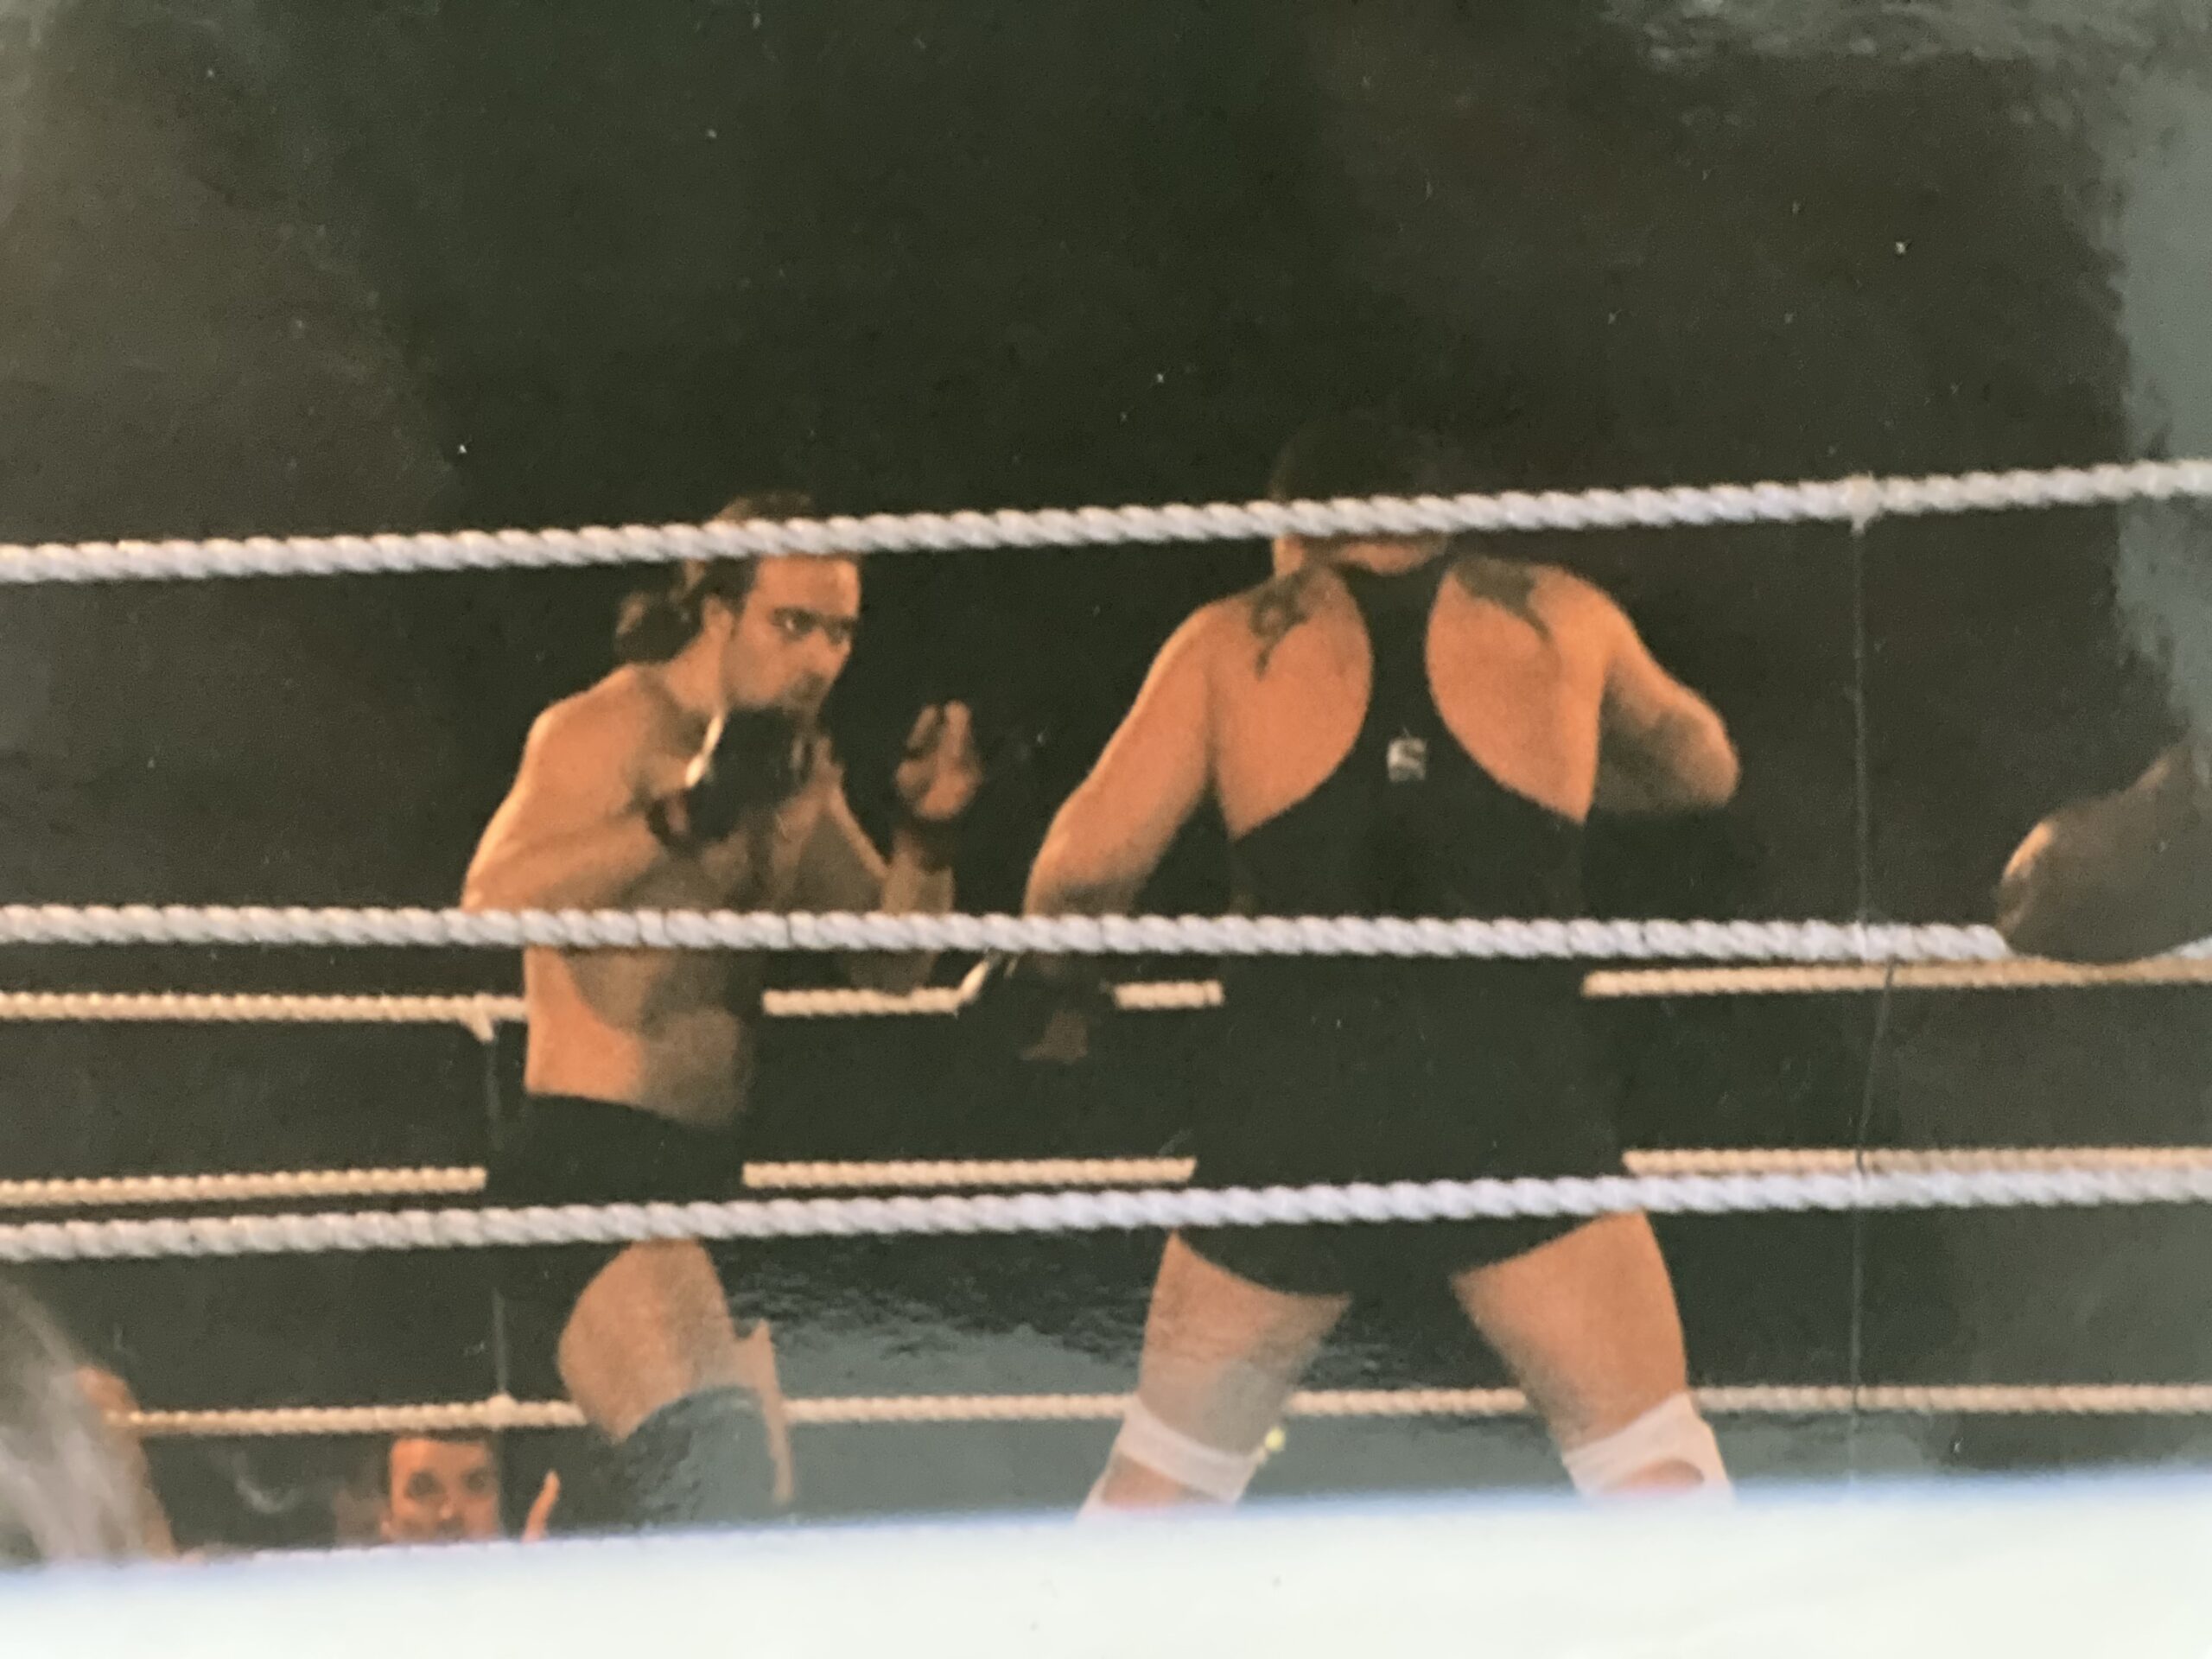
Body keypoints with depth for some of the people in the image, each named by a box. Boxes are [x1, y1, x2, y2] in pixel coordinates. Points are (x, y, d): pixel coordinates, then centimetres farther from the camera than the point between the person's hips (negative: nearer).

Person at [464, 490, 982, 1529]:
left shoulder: (799, 770, 14)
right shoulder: (608, 730, -9)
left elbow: (893, 963, 14)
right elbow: (494, 899, -26)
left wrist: (924, 836, -4)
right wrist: (682, 816, -33)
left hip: (706, 1172, 9)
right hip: (587, 1163, -9)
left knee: (756, 1496, 16)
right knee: (706, 1463, -28)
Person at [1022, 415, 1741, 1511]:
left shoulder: (1233, 643, 11)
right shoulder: (1558, 620, 14)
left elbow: (1081, 874, 4)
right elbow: (1701, 771, 31)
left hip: (1292, 1109, 1)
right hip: (1511, 1103, -1)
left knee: (1161, 1478, 20)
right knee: (1660, 1482, 6)